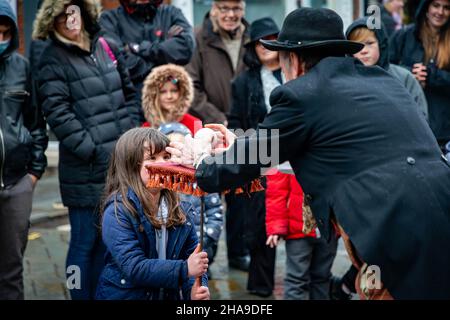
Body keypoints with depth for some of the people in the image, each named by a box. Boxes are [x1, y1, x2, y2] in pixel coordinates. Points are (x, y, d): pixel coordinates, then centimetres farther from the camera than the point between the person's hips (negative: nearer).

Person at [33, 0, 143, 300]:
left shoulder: (107, 46, 12)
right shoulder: (53, 59, -6)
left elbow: (129, 93, 18)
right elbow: (58, 113, -13)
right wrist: (94, 151, -16)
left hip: (122, 163, 6)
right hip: (86, 171, -5)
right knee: (84, 242, 0)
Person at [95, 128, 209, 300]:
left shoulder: (179, 209, 1)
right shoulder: (117, 213, -15)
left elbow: (191, 254, -1)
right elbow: (134, 267, -23)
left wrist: (195, 288, -19)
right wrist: (184, 269, -28)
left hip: (169, 294, 5)